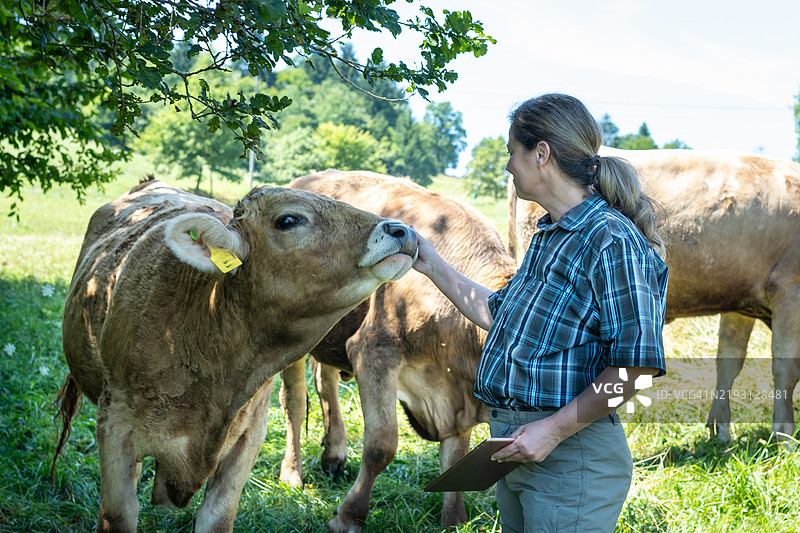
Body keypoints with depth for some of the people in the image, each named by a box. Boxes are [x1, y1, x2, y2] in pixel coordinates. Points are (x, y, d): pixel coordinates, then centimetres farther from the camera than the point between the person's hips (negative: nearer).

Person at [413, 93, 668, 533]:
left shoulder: (612, 240, -16)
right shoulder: (548, 238, 15)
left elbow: (637, 363, -22)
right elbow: (498, 314, 27)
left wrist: (554, 429, -21)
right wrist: (433, 266, 27)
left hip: (570, 455, -9)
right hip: (518, 451, 9)